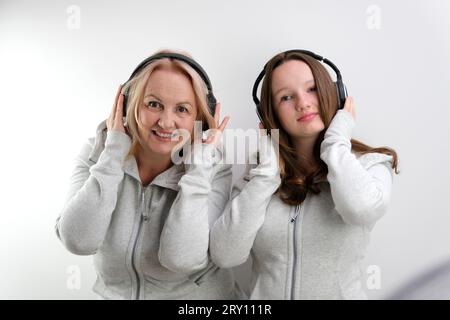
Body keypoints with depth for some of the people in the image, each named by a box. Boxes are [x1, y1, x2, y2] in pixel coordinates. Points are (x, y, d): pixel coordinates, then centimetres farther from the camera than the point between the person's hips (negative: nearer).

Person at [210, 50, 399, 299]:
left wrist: (335, 142, -18)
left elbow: (362, 209, -33)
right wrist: (268, 171, -19)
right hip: (264, 293, 1)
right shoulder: (261, 170, -6)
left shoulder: (370, 164, -9)